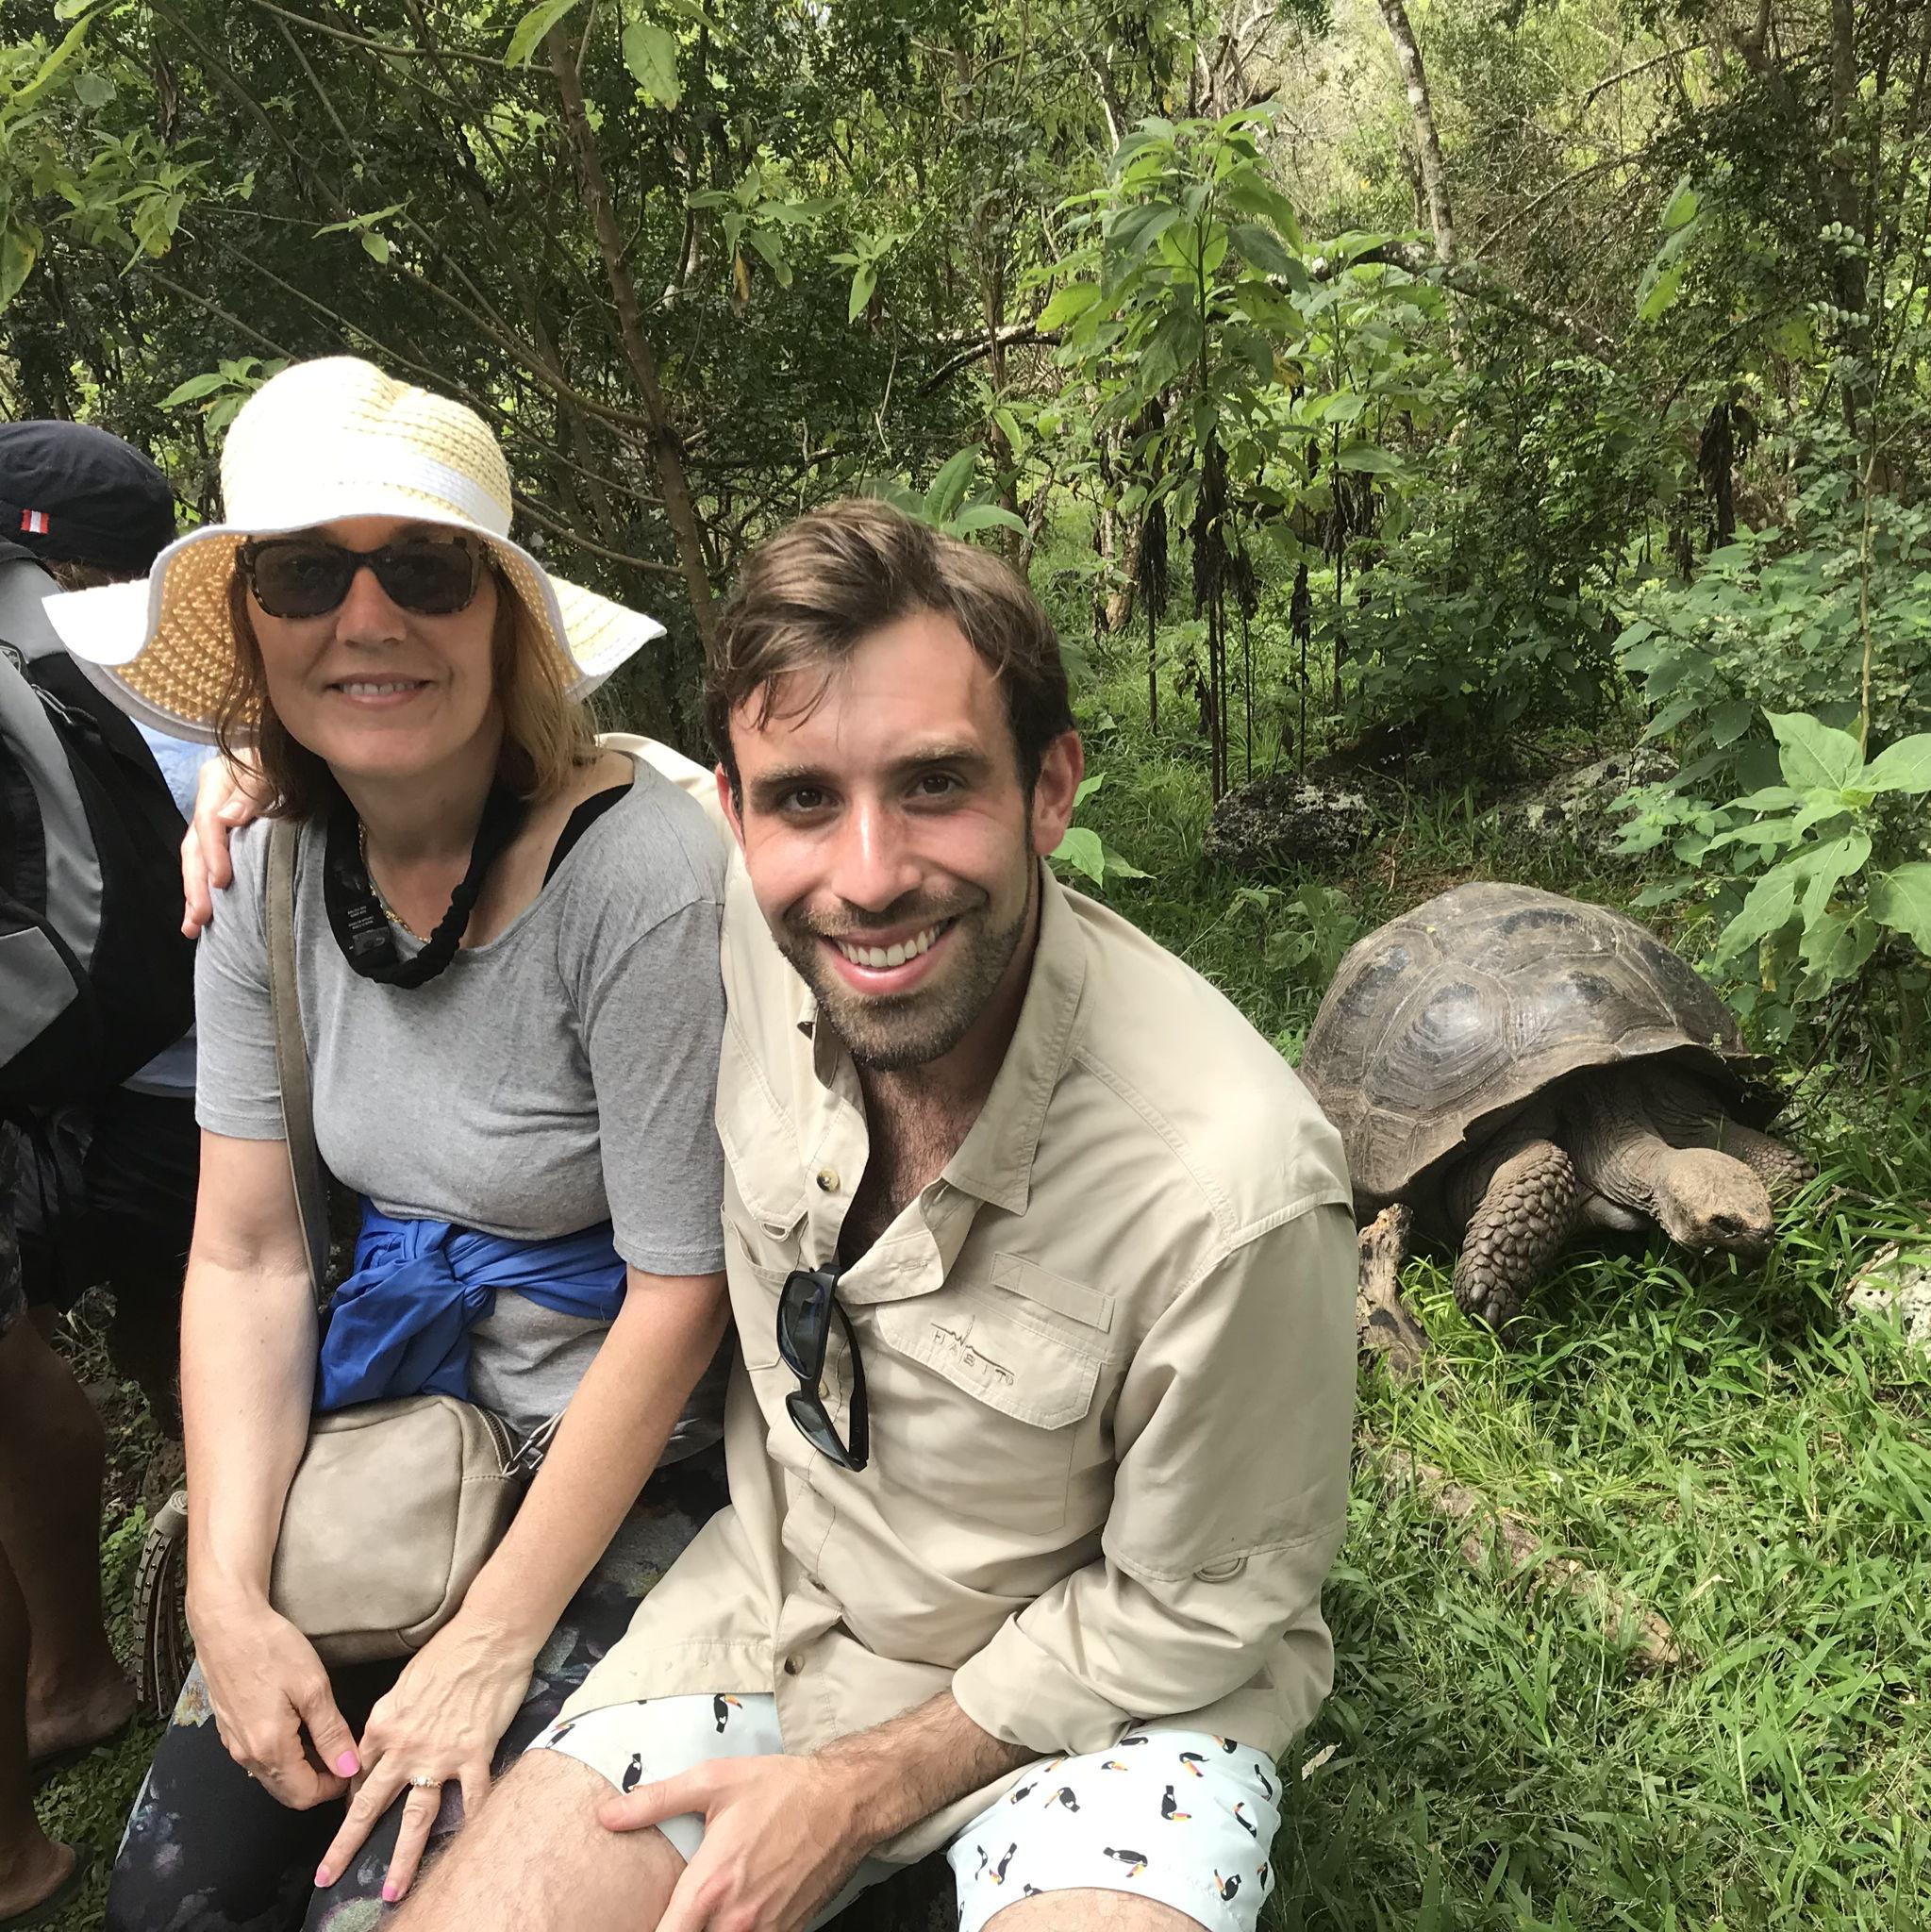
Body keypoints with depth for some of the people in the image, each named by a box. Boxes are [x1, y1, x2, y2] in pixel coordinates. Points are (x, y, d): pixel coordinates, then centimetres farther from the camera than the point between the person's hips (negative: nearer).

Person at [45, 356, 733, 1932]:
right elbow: (247, 1260, -1)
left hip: (630, 1461, -5)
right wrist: (229, 1599, -9)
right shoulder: (269, 872, -3)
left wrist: (492, 1645, -16)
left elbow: (677, 1298, -20)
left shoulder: (638, 871, -24)